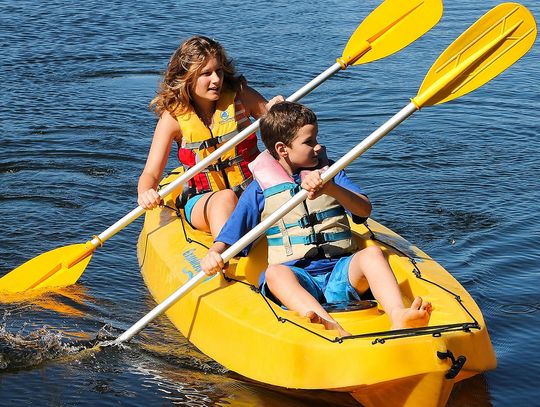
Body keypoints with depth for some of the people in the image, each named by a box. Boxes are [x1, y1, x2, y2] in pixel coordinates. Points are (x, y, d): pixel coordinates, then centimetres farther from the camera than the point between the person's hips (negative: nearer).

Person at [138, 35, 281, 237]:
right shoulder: (173, 116, -5)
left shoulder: (240, 96, -1)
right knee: (225, 198, -36)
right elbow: (150, 173, -6)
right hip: (202, 202, -2)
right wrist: (145, 193, -29)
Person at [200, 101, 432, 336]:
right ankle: (330, 326, -59)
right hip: (296, 277, -2)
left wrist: (330, 188, -18)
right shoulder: (260, 189, 11)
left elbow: (365, 209, 0)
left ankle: (399, 318, -50)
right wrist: (213, 254, -14)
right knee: (275, 273, -35)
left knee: (372, 253, -27)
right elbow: (229, 237, 9)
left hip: (341, 274, 2)